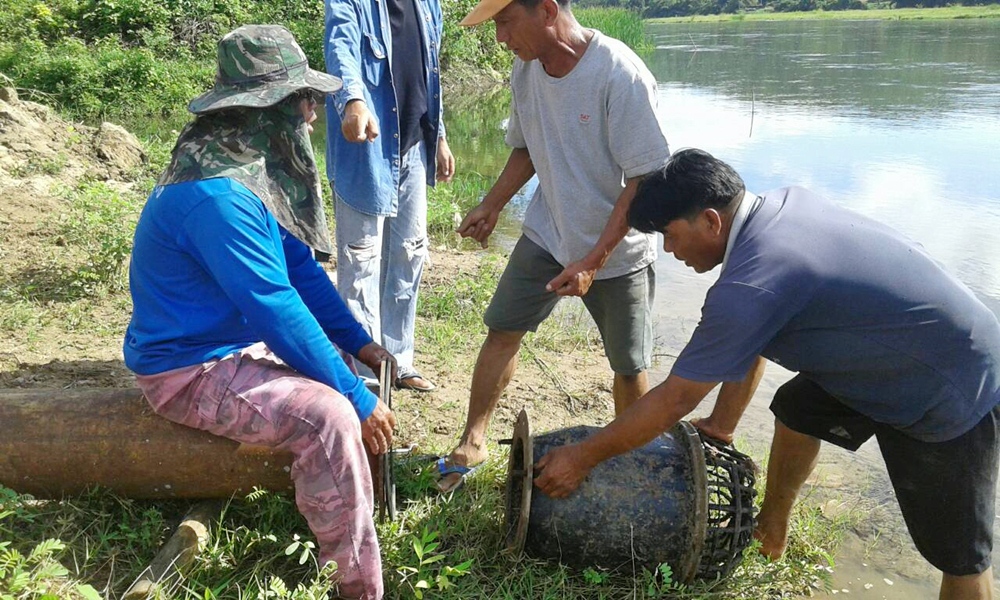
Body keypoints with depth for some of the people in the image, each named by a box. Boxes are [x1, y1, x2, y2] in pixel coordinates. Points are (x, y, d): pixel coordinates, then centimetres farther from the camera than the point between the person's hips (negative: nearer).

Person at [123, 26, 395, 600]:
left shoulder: (256, 171, 3)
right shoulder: (218, 194, -28)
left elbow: (300, 268, 6)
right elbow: (278, 309, -30)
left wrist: (359, 342, 0)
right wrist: (358, 398, -24)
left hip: (238, 341, 10)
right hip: (191, 370, -10)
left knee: (342, 372, 9)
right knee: (329, 415, -26)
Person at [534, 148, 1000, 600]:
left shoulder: (751, 285, -31)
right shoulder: (782, 203, -4)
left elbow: (674, 400, -22)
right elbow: (746, 342, 6)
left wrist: (581, 458, -12)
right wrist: (724, 420, 14)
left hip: (952, 395, -9)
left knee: (960, 554, 1)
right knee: (796, 410, 21)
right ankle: (770, 531, 39)